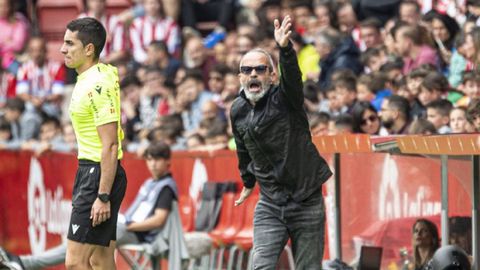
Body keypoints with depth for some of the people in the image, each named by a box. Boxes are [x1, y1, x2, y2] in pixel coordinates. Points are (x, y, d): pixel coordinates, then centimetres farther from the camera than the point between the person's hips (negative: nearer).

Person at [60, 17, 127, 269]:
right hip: (89, 171, 10)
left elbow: (110, 146, -22)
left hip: (99, 176, -10)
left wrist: (103, 197, -24)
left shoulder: (97, 86, -18)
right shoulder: (88, 79, 13)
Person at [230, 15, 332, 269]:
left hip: (307, 203, -3)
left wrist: (285, 49, -53)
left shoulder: (285, 98, -11)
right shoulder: (238, 111, 4)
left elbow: (292, 75, -34)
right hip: (270, 205, 3)